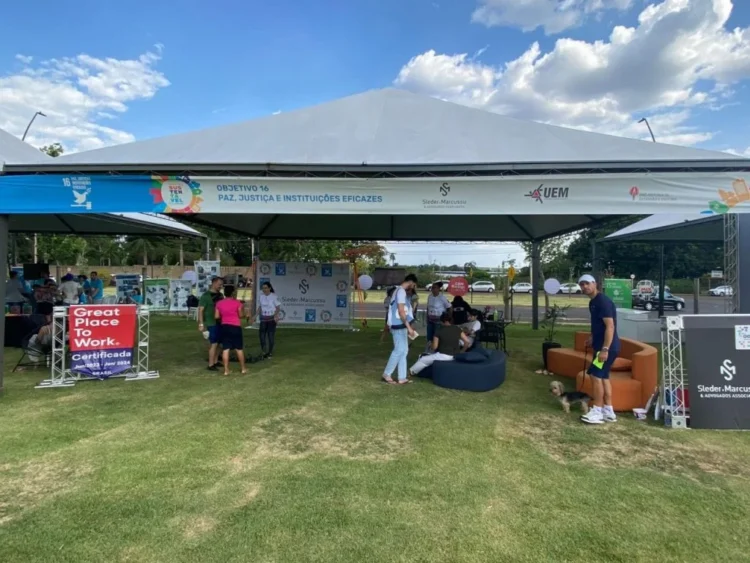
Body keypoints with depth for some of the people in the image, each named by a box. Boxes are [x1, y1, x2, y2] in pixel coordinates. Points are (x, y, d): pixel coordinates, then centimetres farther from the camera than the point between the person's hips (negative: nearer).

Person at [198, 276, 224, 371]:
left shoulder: (220, 295, 10)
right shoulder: (206, 296, -11)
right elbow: (200, 310, -13)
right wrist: (201, 324, -19)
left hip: (220, 323, 7)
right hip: (211, 323, -7)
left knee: (217, 343, 11)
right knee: (213, 344, -7)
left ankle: (215, 361, 22)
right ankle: (210, 365, -1)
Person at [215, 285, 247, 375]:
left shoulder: (219, 303, 3)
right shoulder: (237, 303, -7)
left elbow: (217, 316, 4)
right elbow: (241, 316, -4)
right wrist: (243, 309, 13)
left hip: (224, 326, 3)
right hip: (235, 327, -3)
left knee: (225, 349, 5)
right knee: (239, 348, 7)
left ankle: (226, 370, 5)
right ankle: (243, 369, 15)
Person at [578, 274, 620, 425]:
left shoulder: (603, 301, -18)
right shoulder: (592, 302, 13)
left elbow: (610, 326, -24)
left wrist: (605, 349, -28)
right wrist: (592, 339, 15)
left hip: (607, 346, -10)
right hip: (601, 344, 10)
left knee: (596, 375, -8)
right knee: (603, 376, 12)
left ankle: (597, 412, -1)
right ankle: (608, 412, 19)